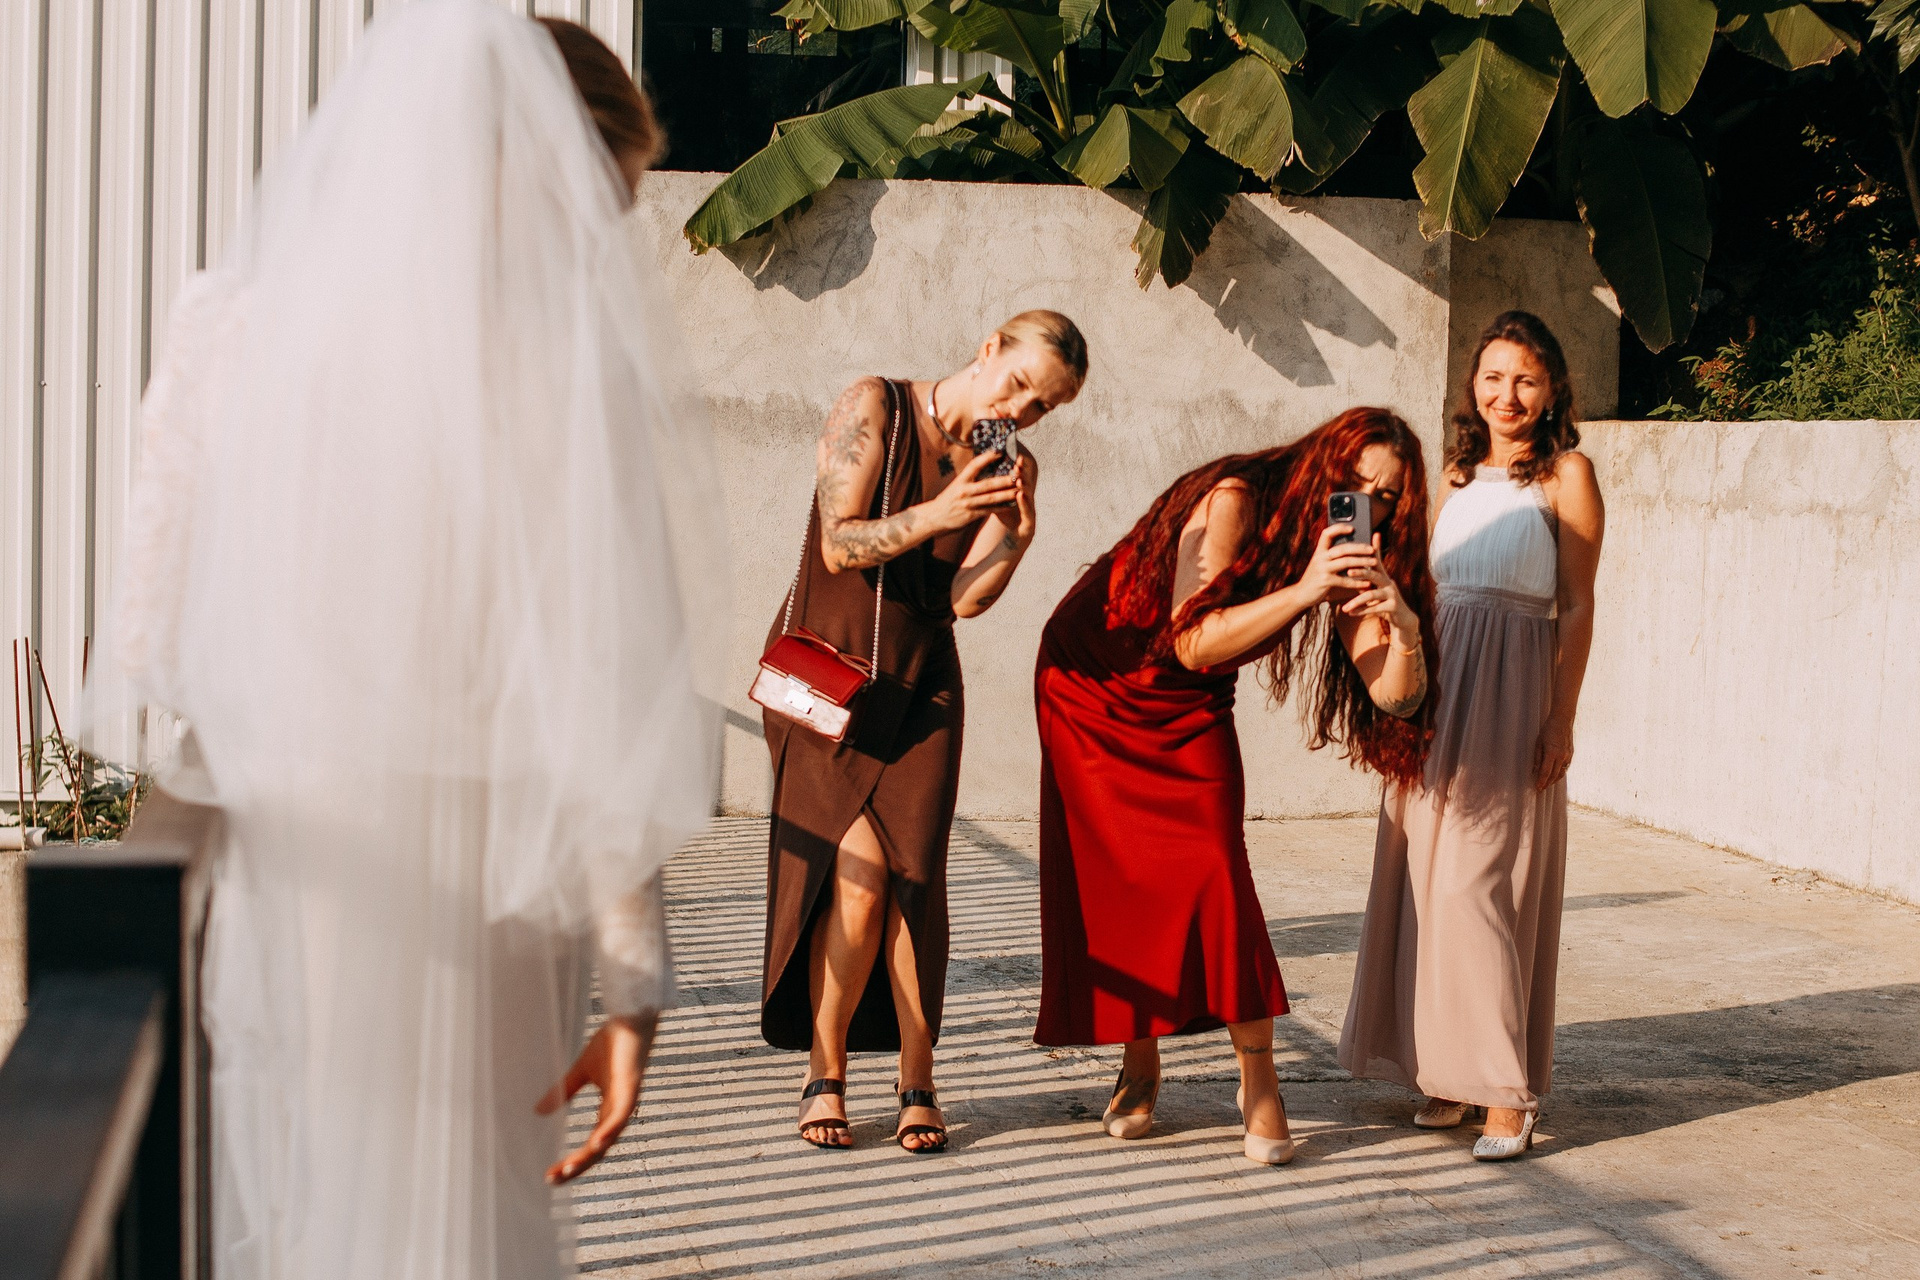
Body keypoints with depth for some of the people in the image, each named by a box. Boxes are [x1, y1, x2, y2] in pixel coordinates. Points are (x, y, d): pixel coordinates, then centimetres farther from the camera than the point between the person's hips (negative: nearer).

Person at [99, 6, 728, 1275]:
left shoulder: (227, 326, 3)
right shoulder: (571, 355, -10)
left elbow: (155, 645, 6)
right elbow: (604, 691, -13)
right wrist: (634, 980, -9)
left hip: (271, 884, 4)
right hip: (472, 902, -4)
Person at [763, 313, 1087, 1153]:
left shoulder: (1010, 467, 3)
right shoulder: (874, 408, -9)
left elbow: (967, 599, -6)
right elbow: (840, 546, -14)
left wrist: (1017, 532, -23)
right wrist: (935, 514, -29)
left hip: (919, 683, 3)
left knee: (913, 875, -9)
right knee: (857, 873, -13)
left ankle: (917, 1085, 3)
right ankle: (825, 1075, 4)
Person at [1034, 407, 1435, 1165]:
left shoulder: (1351, 561, -10)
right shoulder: (1234, 500, -27)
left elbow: (1395, 696, -17)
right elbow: (1193, 642, -32)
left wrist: (1404, 622, -37)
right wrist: (1301, 593, -41)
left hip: (1189, 713, 4)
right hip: (1092, 684, -3)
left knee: (1215, 874, -13)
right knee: (1114, 881, -1)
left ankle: (1259, 1084, -5)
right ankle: (1139, 1066, 17)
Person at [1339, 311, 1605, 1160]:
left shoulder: (1565, 474, -1)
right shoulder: (1457, 473, 16)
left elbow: (1577, 607, -4)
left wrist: (1562, 719, -10)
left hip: (1513, 691, -6)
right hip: (1436, 687, 6)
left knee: (1489, 882, -9)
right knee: (1427, 876, 6)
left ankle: (1507, 1088, -3)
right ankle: (1447, 1069, 15)